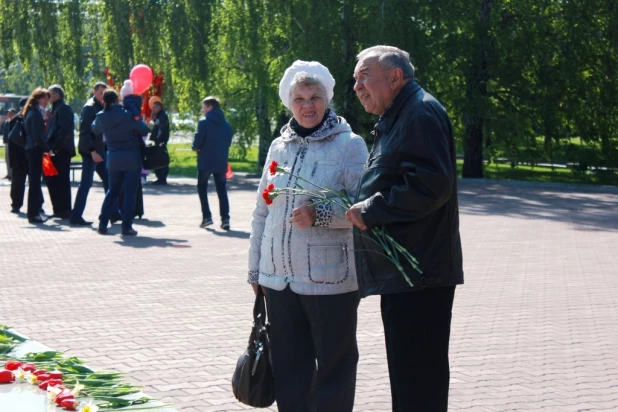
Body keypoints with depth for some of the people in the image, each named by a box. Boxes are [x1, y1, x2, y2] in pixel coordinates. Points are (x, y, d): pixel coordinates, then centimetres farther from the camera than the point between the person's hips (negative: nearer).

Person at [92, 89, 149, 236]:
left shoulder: (101, 117, -3)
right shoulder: (127, 115, -14)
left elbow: (95, 130, 16)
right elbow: (144, 129, -7)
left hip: (113, 159, 4)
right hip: (132, 158, -4)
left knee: (112, 191, 16)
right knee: (130, 192, 0)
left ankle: (102, 224, 11)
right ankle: (126, 227, -3)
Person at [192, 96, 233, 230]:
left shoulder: (204, 122, -8)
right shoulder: (226, 124, 9)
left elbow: (198, 140, -13)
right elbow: (228, 142, 11)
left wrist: (195, 147, 7)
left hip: (206, 161, -4)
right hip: (221, 162, 4)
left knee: (202, 188, 10)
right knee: (222, 190, 8)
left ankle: (207, 216, 0)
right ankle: (225, 219, -1)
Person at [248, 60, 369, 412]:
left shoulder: (349, 145, -4)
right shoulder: (279, 146, 11)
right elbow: (262, 212, 17)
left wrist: (320, 215, -24)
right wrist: (255, 268, 17)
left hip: (330, 278, -5)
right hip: (279, 277, 5)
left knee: (334, 364, 5)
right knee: (288, 367, 12)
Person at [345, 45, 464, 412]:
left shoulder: (421, 113, -13)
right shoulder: (397, 119, 21)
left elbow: (430, 183, -25)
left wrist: (371, 210, -18)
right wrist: (365, 209, 12)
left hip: (419, 272, -11)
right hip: (404, 272, 11)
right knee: (407, 375, 18)